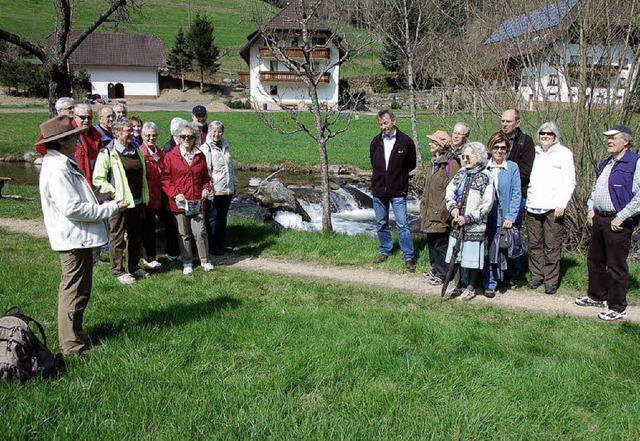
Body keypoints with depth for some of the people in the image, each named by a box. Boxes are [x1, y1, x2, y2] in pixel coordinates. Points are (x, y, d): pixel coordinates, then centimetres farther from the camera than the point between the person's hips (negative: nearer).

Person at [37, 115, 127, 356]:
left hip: (75, 238, 11)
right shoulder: (57, 169, -21)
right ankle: (73, 345, 11)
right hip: (74, 239, -11)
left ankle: (73, 337, 34)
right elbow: (73, 208, -25)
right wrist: (110, 208, -18)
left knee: (73, 289, 20)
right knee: (75, 291, 0)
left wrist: (106, 202, 12)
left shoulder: (60, 163, 12)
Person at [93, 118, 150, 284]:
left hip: (137, 202, 7)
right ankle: (118, 271, 14)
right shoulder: (107, 153, -10)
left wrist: (144, 199, 17)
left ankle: (134, 266, 29)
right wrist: (115, 193, -17)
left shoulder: (136, 151, 12)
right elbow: (98, 179, -11)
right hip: (120, 202, -7)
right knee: (118, 237, 2)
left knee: (136, 236, 15)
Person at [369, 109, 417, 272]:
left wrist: (397, 174, 4)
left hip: (398, 191, -4)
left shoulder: (406, 141, -7)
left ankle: (409, 256, 4)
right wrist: (381, 175, 12)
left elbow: (411, 164, 5)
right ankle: (385, 250, 31)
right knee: (382, 223, 14)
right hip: (378, 190, 4)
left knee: (402, 224, -4)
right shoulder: (376, 141, 4)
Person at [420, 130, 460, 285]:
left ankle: (442, 273, 12)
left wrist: (445, 211, -20)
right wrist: (423, 207, 20)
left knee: (441, 243, 0)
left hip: (441, 214, -9)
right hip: (430, 212, 9)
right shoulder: (433, 163, 15)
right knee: (431, 242, 16)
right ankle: (436, 269, 29)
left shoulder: (451, 164, -15)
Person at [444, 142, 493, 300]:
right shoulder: (461, 173, 11)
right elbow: (449, 192, 10)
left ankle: (471, 287, 15)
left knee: (473, 256, 1)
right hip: (458, 223, 6)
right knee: (460, 255, 12)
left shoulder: (485, 177, -8)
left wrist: (468, 218, -15)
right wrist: (453, 207, -8)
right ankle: (461, 284, 26)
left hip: (474, 225, -5)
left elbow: (487, 204, -11)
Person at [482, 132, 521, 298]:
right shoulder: (484, 167, 4)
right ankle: (490, 284, 12)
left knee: (504, 250, 3)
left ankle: (504, 277, 20)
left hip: (504, 217, -1)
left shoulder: (512, 168, 0)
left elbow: (516, 194, -2)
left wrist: (510, 217, -9)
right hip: (487, 215, 1)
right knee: (491, 250, 3)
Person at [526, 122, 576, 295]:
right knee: (534, 244, 6)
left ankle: (551, 280, 3)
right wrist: (526, 200, 10)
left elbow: (570, 181, -2)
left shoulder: (563, 153, 3)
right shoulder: (533, 152, 16)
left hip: (553, 208, -4)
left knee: (552, 246, -4)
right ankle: (536, 275, 18)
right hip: (533, 207, 4)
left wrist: (562, 204, -10)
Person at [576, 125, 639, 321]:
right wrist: (591, 208, 13)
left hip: (618, 223, -9)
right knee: (594, 260, 18)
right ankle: (597, 296, 35)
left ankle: (618, 308, 12)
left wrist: (621, 217, -20)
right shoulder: (605, 164, 16)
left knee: (616, 266, 0)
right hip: (599, 219, 9)